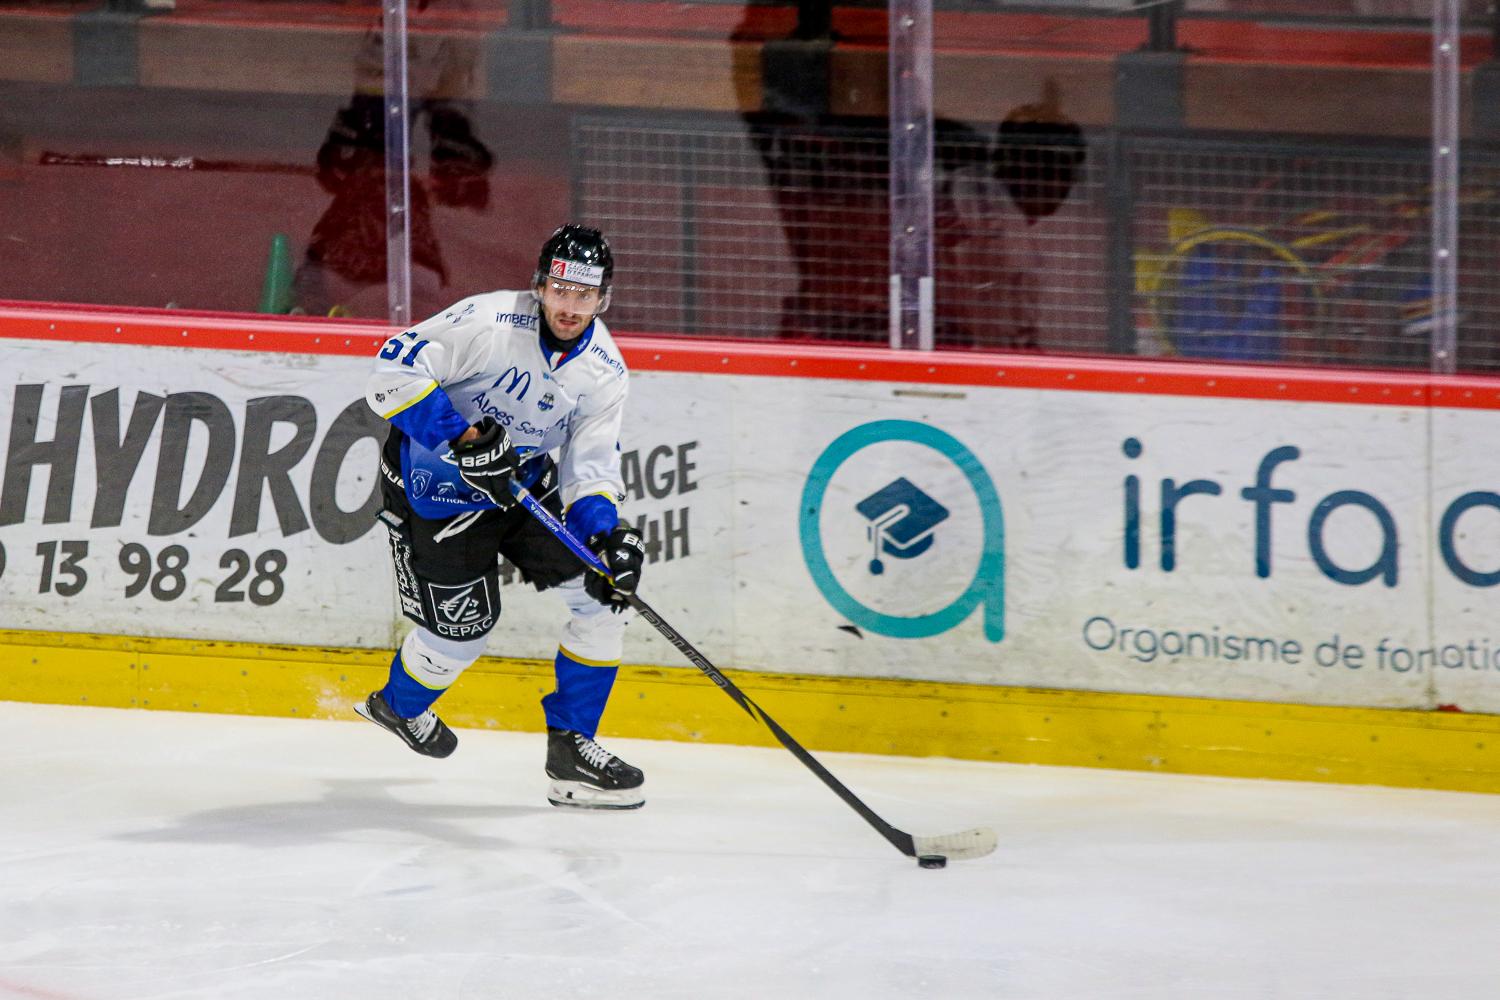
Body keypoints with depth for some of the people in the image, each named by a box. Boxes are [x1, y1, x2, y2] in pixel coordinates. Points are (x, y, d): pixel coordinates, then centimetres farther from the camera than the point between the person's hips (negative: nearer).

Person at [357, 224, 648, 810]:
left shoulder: (604, 371, -8)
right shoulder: (490, 323, -26)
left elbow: (589, 469, -8)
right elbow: (395, 369, -31)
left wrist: (607, 536, -27)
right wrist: (462, 437, -38)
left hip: (524, 482, 6)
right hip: (435, 485, -6)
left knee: (605, 592, -6)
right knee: (462, 624, -4)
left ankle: (570, 748, 4)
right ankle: (397, 704, 32)